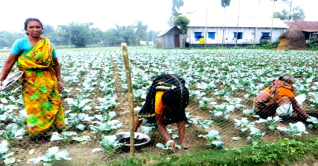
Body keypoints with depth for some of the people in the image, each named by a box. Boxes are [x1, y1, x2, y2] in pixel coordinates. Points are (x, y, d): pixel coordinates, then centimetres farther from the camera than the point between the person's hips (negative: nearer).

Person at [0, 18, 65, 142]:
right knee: (34, 107, 1)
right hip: (31, 82, -2)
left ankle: (56, 129, 25)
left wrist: (59, 81, 7)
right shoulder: (20, 43, -3)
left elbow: (56, 64, 9)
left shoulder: (48, 44, 5)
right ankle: (37, 134, 18)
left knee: (54, 104, 6)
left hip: (49, 81, 3)